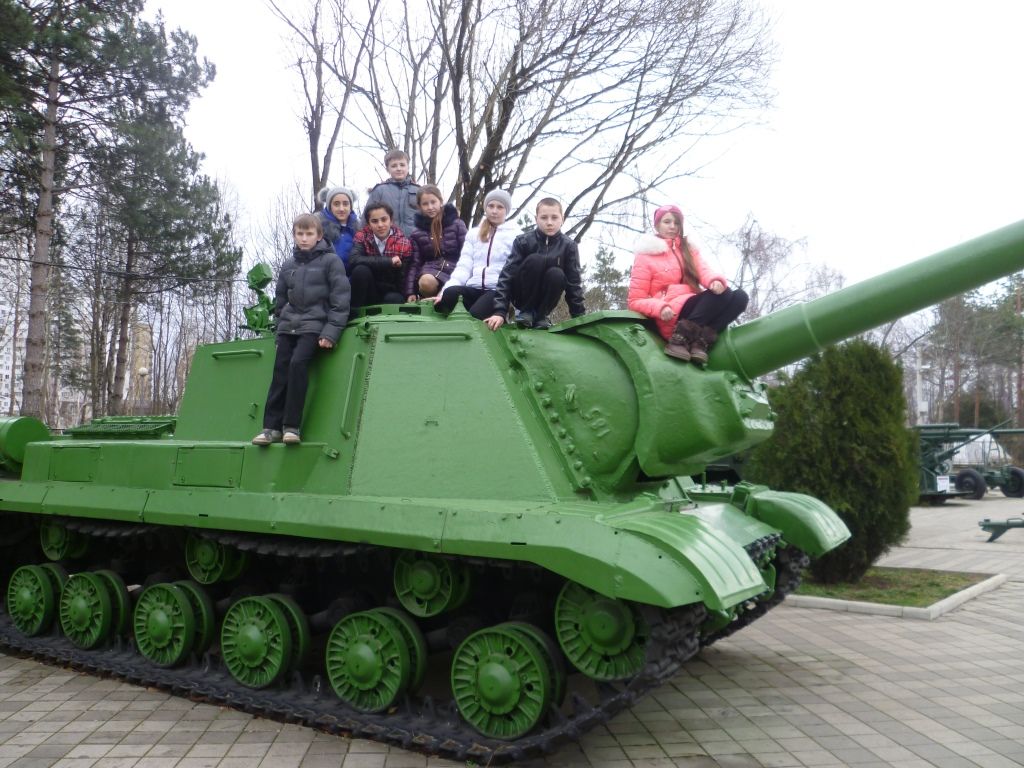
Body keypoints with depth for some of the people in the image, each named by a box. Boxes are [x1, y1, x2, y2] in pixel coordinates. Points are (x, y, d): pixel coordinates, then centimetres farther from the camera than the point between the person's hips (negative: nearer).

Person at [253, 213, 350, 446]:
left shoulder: (331, 261, 0)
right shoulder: (288, 266, 16)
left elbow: (340, 300, -7)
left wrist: (331, 332, -15)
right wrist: (281, 324, 13)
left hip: (314, 325, -5)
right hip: (288, 326, 5)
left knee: (298, 363, -24)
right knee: (280, 371, -8)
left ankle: (292, 426, -19)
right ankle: (272, 426, -7)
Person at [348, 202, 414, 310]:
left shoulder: (403, 243, -6)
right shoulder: (362, 237, -6)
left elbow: (404, 279, -6)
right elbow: (353, 260, -26)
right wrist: (388, 261, -27)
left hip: (392, 292, -1)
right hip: (368, 293, 1)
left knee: (394, 299, -34)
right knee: (361, 270, -28)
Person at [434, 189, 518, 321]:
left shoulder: (515, 234, 11)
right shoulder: (474, 233, 22)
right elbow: (463, 266, 11)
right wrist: (444, 292, -7)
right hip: (474, 289, 4)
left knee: (474, 315, -34)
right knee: (450, 293, -30)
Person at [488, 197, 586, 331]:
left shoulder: (569, 246, -10)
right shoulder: (523, 241, -14)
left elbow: (574, 282, -9)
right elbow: (507, 275, -20)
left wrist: (580, 316, -15)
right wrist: (500, 311, -30)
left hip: (545, 299, 2)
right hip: (523, 297, -1)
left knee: (557, 274, -29)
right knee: (535, 260, -28)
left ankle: (540, 315, -8)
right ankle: (525, 311, -12)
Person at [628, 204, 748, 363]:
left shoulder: (688, 249, 20)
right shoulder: (645, 257, 4)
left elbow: (703, 271, 0)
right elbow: (636, 300, 0)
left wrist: (716, 281, -25)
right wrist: (660, 308, -21)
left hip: (696, 311, 6)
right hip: (672, 316, -6)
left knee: (739, 297, -17)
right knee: (721, 295, -25)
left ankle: (700, 341, -24)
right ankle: (680, 337, -26)